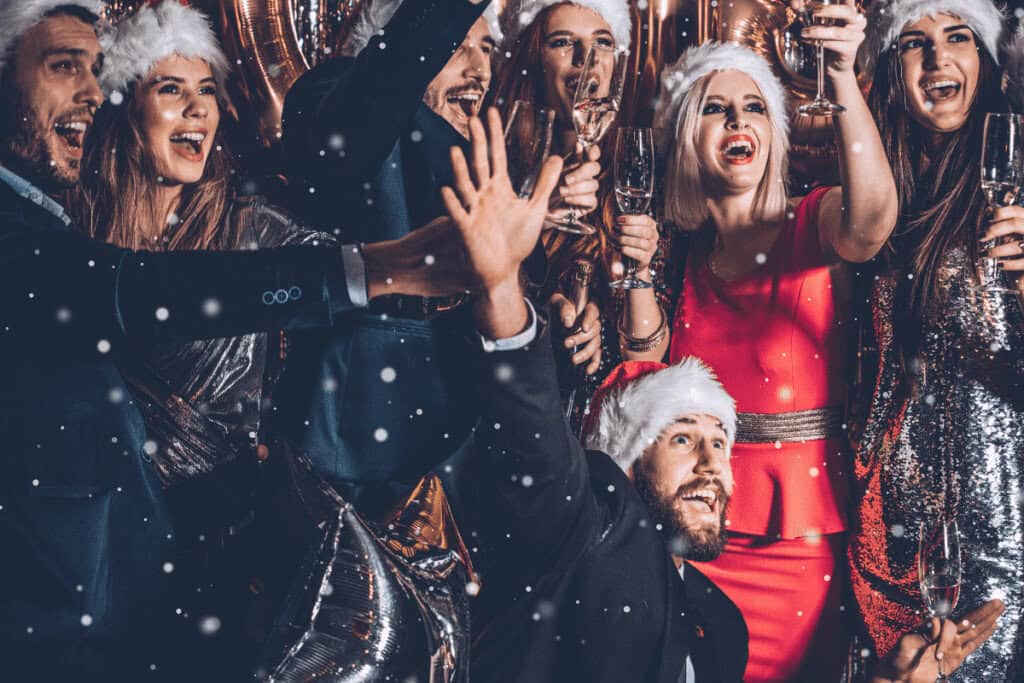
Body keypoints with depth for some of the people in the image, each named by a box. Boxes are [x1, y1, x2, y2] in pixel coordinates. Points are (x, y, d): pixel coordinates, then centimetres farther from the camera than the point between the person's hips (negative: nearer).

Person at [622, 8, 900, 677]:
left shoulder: (814, 222, -3)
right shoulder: (682, 257, 7)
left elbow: (871, 222, -28)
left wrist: (844, 77, -39)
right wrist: (638, 273, -9)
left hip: (805, 528, -2)